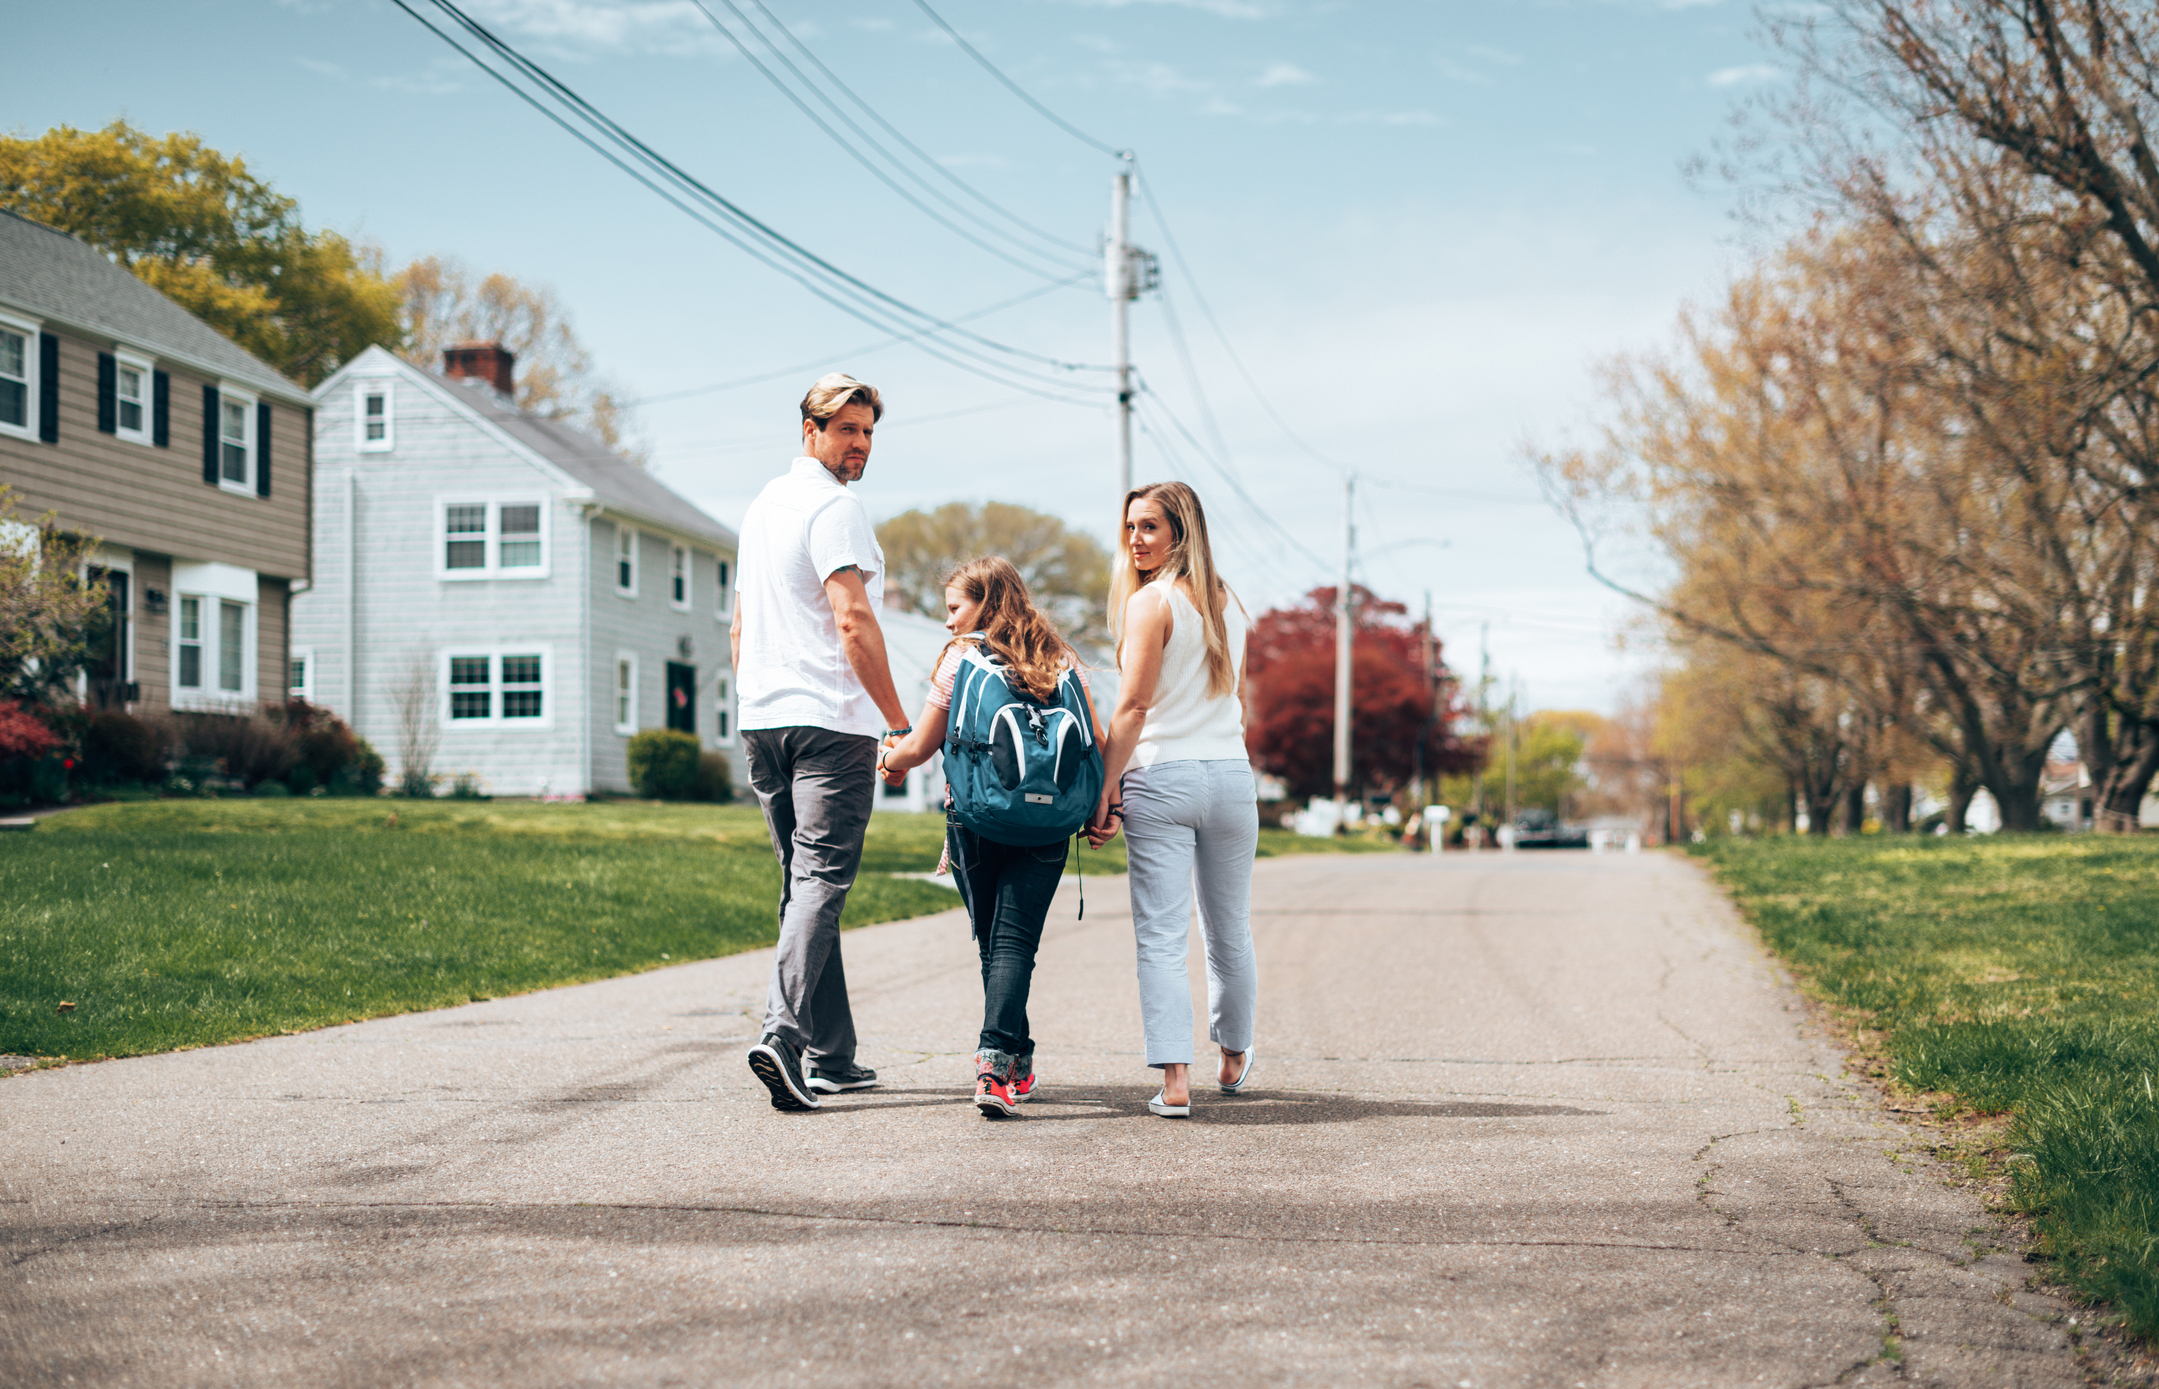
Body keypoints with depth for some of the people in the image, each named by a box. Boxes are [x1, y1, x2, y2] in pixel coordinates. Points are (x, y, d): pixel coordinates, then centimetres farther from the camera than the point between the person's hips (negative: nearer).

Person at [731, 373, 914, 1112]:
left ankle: (829, 1057, 14)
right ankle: (783, 1032, -25)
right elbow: (853, 620, -18)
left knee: (804, 884, 11)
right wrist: (899, 721, -14)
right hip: (830, 719, -9)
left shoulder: (762, 505, 20)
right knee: (821, 880, -12)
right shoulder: (834, 506, -9)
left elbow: (739, 628, 25)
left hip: (763, 719, 9)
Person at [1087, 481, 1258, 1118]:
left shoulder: (1152, 601, -8)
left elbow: (1133, 705, -13)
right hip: (1231, 773, 6)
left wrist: (1106, 788, -11)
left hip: (1162, 775, -6)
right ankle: (1234, 1058, 35)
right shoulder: (1228, 602, 13)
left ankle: (1175, 1080, -12)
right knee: (1229, 929, 18)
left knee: (1160, 937, -5)